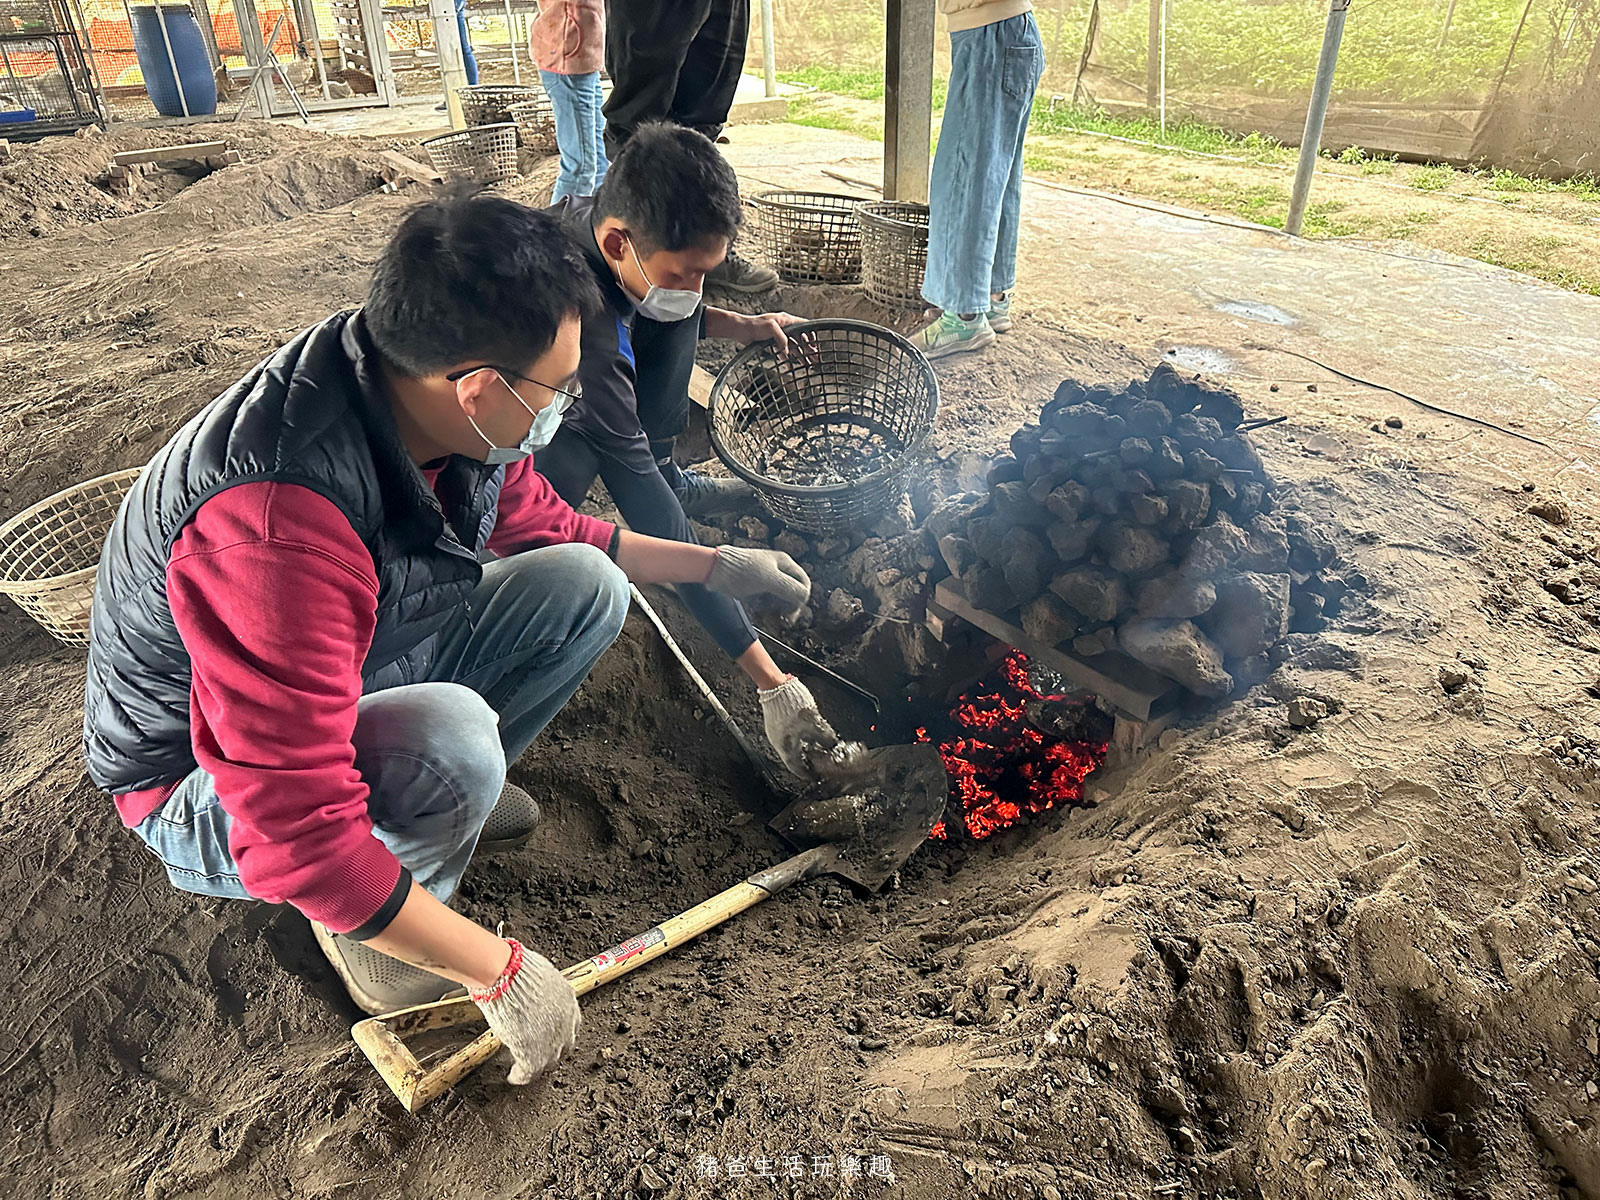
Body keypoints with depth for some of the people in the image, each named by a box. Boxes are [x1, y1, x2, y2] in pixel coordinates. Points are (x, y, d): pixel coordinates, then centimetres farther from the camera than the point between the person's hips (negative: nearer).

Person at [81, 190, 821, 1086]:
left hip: (360, 676, 7)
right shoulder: (278, 531, -41)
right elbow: (296, 840, -38)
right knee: (453, 740, -37)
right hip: (205, 797, -7)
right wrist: (501, 972, -29)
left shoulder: (438, 408, -16)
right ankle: (360, 932, -5)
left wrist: (718, 566, 7)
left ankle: (429, 790, 8)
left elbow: (547, 528, 6)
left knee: (585, 585, -5)